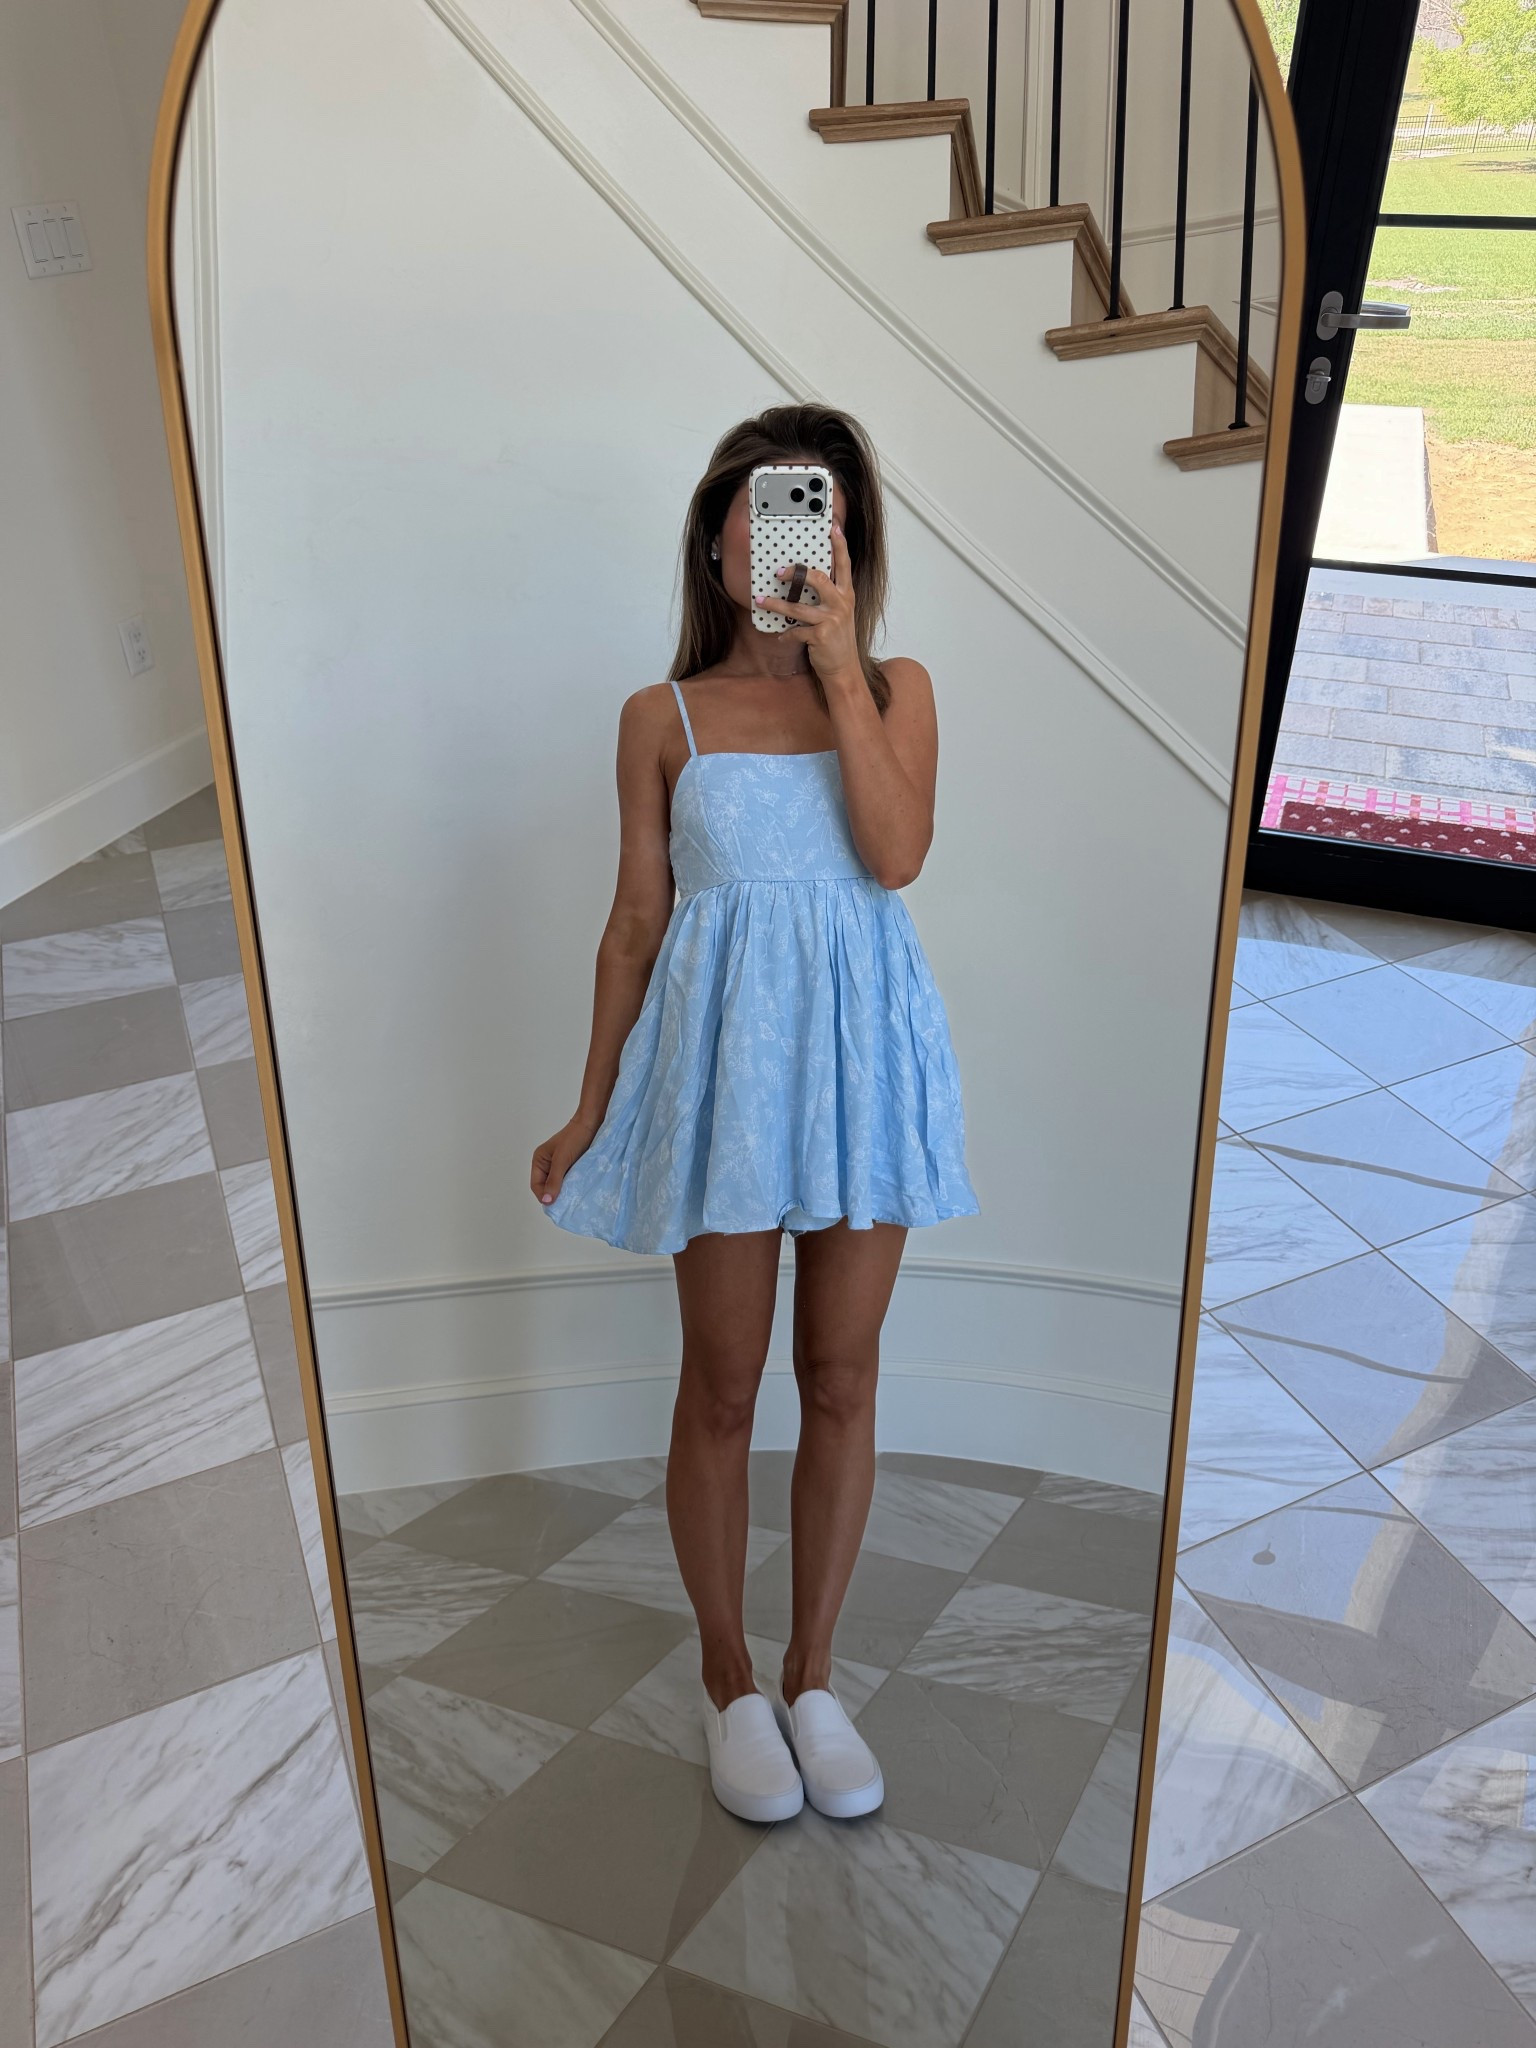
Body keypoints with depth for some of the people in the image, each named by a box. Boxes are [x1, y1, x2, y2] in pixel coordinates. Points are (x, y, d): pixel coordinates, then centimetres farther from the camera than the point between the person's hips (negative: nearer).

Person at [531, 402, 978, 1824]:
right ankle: (731, 1681, 28)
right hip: (723, 1059, -1)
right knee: (723, 1388, 7)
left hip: (861, 1053, 1)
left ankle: (813, 1677, 28)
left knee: (842, 1381, 9)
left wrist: (838, 667, -15)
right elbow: (638, 919, 5)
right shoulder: (665, 717, 2)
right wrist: (592, 1111, 6)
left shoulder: (897, 690, 4)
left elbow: (897, 855, -14)